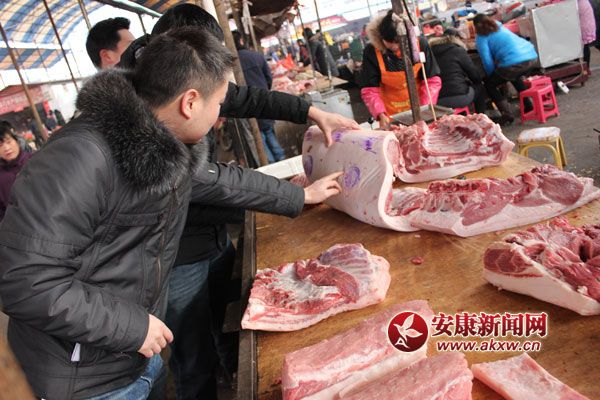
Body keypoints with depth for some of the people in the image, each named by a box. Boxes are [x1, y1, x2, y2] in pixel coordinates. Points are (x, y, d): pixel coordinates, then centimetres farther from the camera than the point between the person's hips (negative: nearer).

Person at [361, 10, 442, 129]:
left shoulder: (420, 44, -13)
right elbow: (370, 90, -13)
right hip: (391, 115, -1)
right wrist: (380, 115, -26)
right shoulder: (371, 52, -16)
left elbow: (432, 80, -8)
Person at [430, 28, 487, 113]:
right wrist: (480, 80, 26)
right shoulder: (458, 50, -1)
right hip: (458, 98, -6)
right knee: (479, 87, 23)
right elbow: (473, 72, 4)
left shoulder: (432, 52, 12)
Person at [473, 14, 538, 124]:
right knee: (515, 77, 38)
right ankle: (529, 105, 35)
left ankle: (506, 114, -1)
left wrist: (492, 75, 15)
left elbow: (487, 61, -2)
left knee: (489, 84, 12)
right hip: (532, 56, 8)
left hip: (514, 63, -8)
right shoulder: (500, 27, 26)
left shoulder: (481, 37, 5)